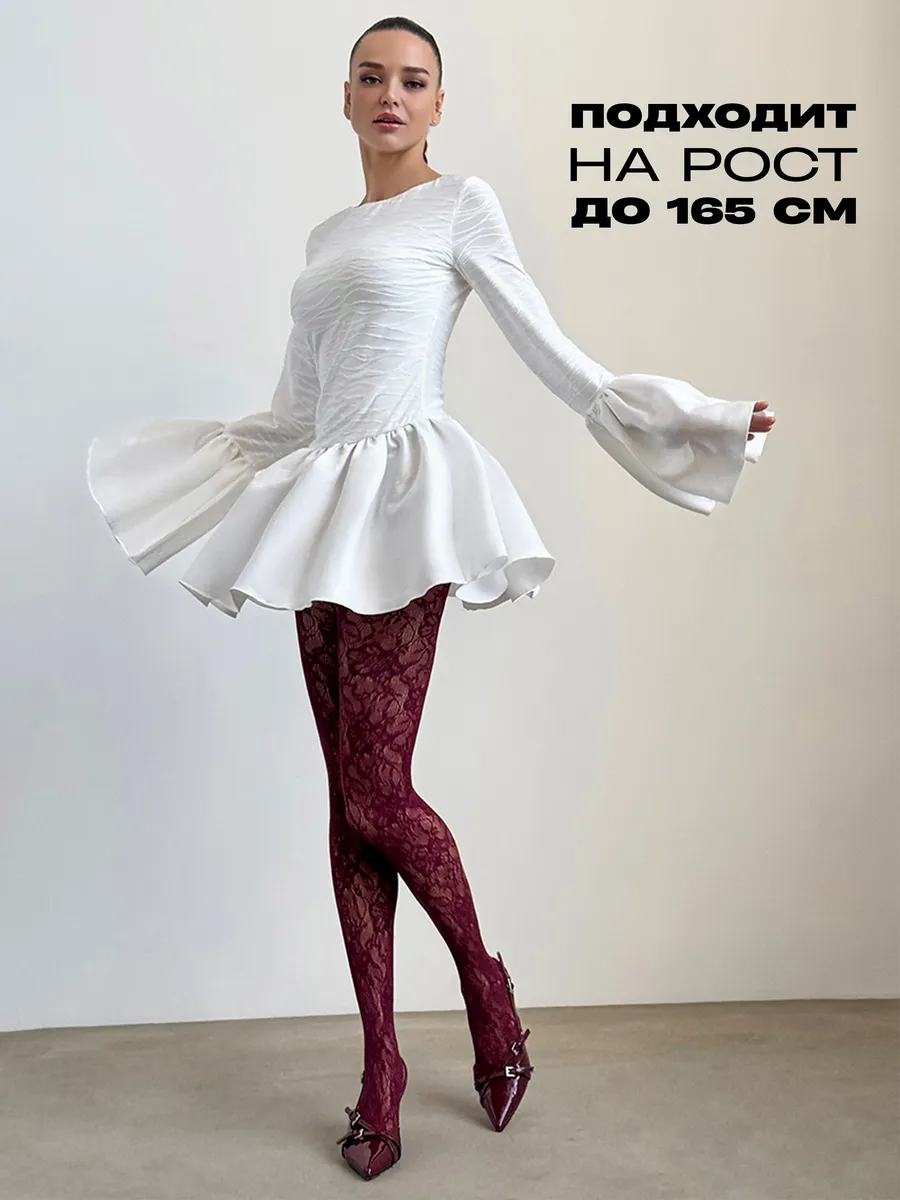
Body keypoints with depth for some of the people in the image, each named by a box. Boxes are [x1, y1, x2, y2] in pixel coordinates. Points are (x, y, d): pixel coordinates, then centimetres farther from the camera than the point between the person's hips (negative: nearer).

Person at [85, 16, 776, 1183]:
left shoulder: (460, 203, 3)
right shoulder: (326, 238, 21)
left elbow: (558, 359, 1)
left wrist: (706, 418, -4)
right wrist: (166, 450, 35)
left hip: (406, 497, -7)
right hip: (325, 505, 7)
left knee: (376, 789, -11)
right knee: (348, 799, 4)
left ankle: (488, 988, 16)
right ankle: (380, 1074, 12)